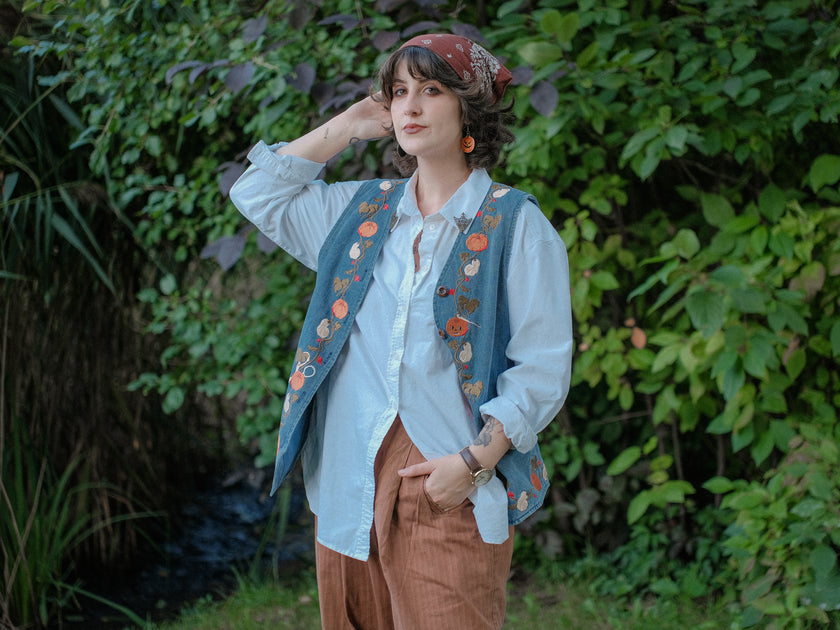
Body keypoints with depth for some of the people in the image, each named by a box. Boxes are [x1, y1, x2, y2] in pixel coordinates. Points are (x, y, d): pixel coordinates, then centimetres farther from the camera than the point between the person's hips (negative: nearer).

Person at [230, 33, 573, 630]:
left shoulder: (515, 224, -1)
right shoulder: (363, 209, 15)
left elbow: (542, 370, -5)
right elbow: (258, 193, 22)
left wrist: (474, 460, -15)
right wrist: (348, 126, 15)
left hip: (447, 488, -5)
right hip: (348, 482, 5)